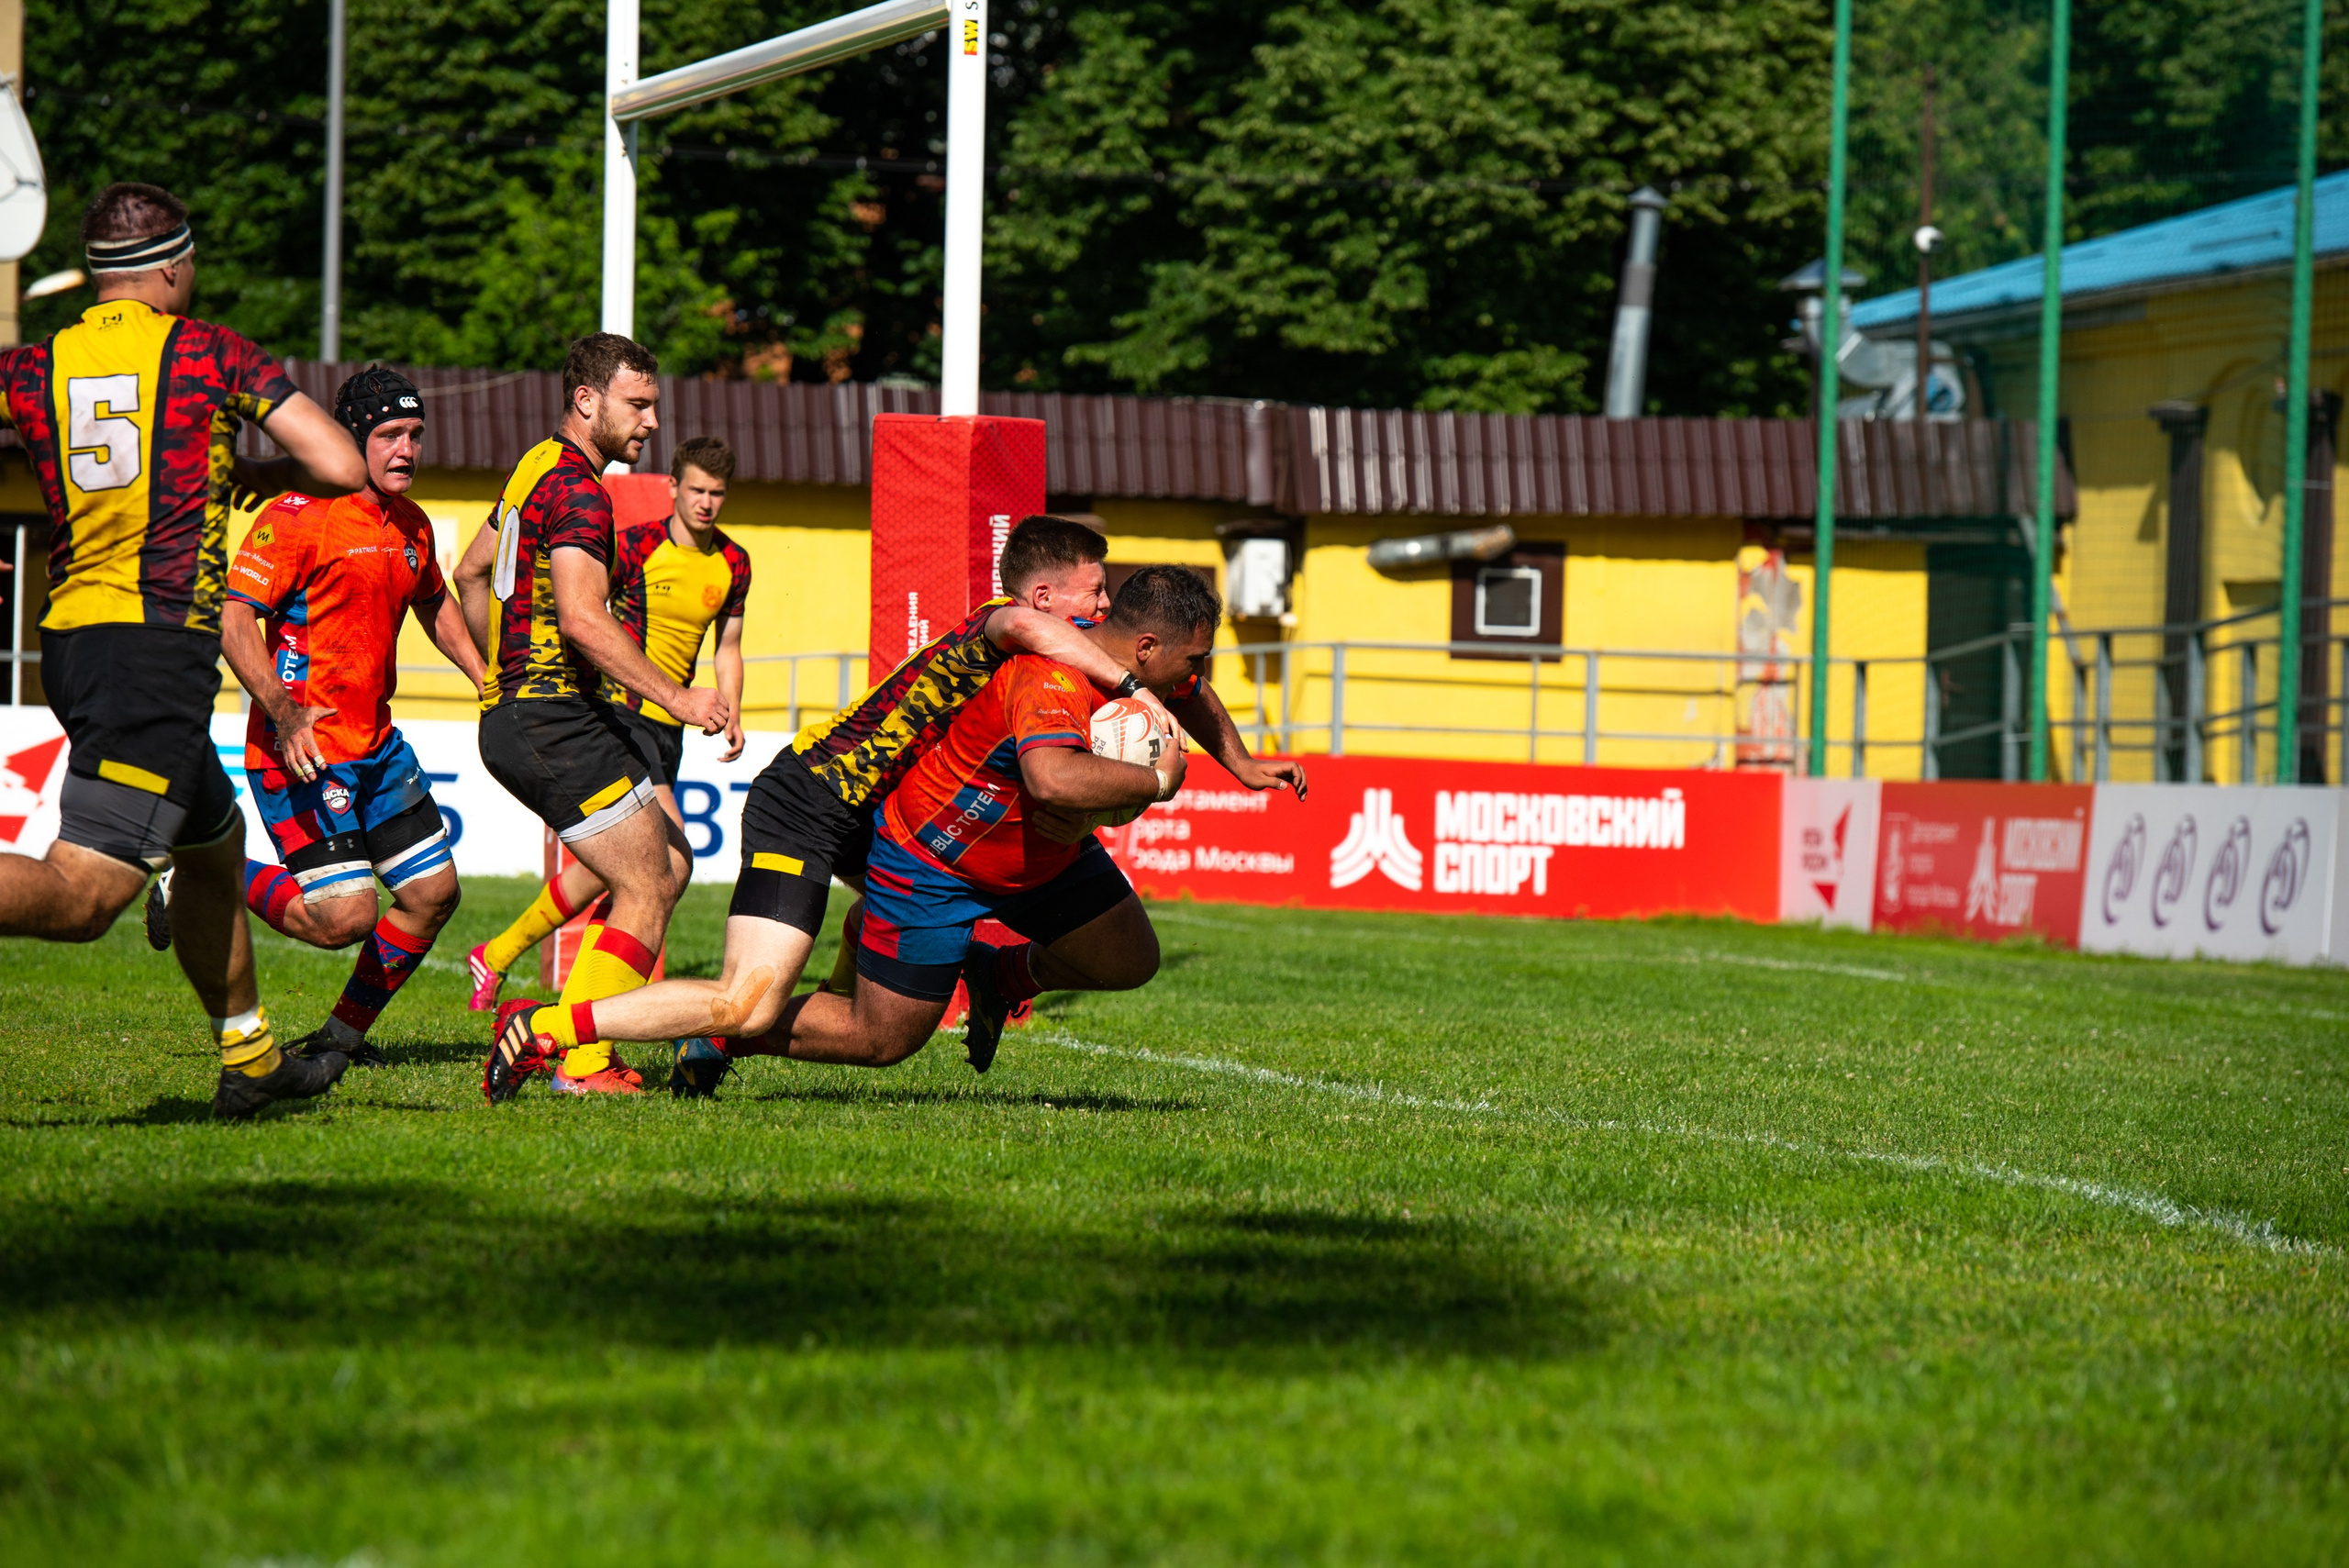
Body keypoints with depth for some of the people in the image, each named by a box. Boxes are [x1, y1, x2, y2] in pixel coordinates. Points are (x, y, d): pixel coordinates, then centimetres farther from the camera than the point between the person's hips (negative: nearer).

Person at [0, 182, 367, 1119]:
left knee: (214, 843, 25)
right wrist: (252, 477, 15)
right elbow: (341, 468, -6)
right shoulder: (209, 353, -2)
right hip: (159, 644, -7)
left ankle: (250, 1062, 34)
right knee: (80, 893, -16)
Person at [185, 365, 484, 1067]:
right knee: (344, 917, -16)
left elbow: (433, 603, 31)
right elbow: (233, 616, -19)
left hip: (377, 745, 8)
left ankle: (343, 1035, 20)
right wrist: (283, 714, -30)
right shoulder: (299, 516, -15)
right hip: (302, 748, -8)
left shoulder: (411, 525, 11)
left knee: (434, 892, 5)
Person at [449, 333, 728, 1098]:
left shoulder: (537, 467, 17)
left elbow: (471, 573, 29)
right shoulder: (578, 490, -16)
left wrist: (502, 667, 34)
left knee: (670, 862, 12)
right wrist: (676, 698, -30)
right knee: (648, 889, -8)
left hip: (513, 710, 11)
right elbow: (582, 618, -28)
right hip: (551, 720, -11)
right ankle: (582, 1065, -7)